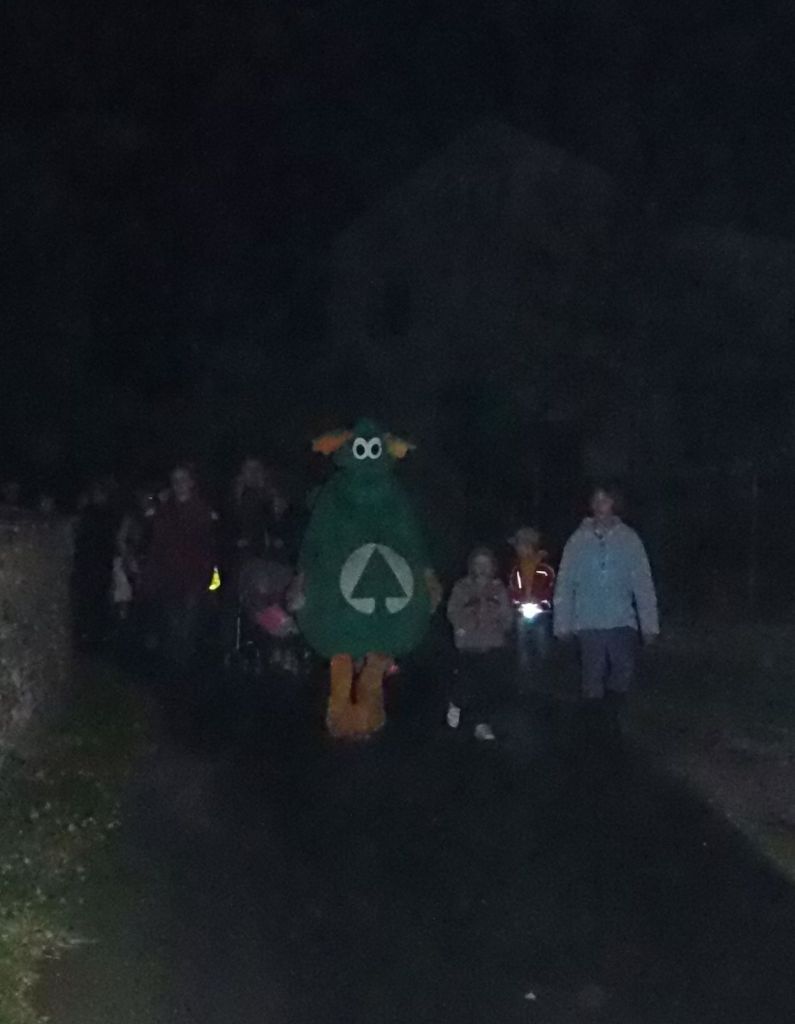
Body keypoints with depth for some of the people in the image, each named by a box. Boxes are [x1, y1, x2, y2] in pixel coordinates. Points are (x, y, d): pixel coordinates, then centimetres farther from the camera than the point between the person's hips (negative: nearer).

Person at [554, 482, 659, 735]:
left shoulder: (628, 539, 2)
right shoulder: (578, 540, 2)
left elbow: (643, 583, 0)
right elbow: (564, 584, 3)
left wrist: (649, 623, -3)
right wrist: (562, 622, 1)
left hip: (622, 620, 0)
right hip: (588, 622, 0)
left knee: (624, 670, -9)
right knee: (593, 676, 5)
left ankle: (612, 718, 12)